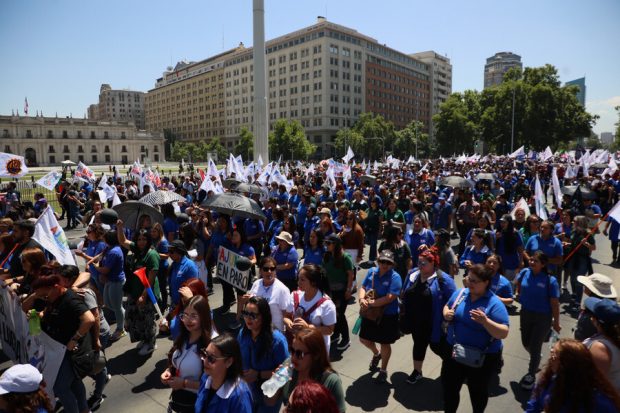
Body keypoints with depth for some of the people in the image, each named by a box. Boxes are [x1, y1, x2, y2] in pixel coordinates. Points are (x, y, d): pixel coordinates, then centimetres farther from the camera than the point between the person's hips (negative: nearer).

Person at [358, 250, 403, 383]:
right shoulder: (372, 271, -3)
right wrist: (362, 299, -20)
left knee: (384, 343, 13)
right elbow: (363, 287, 1)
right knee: (364, 339, 18)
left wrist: (371, 303, -26)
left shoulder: (395, 277, -19)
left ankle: (383, 370, 37)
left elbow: (390, 298, -26)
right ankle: (376, 354, 51)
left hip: (387, 316, -5)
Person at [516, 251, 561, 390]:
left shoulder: (550, 280, -23)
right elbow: (518, 283, 14)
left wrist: (556, 323, -10)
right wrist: (519, 294, 14)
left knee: (535, 347, 6)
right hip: (525, 313, 4)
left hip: (543, 317, -4)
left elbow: (555, 304, -16)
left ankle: (531, 375, 29)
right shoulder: (525, 272, -12)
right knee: (526, 343, 19)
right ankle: (536, 358, 54)